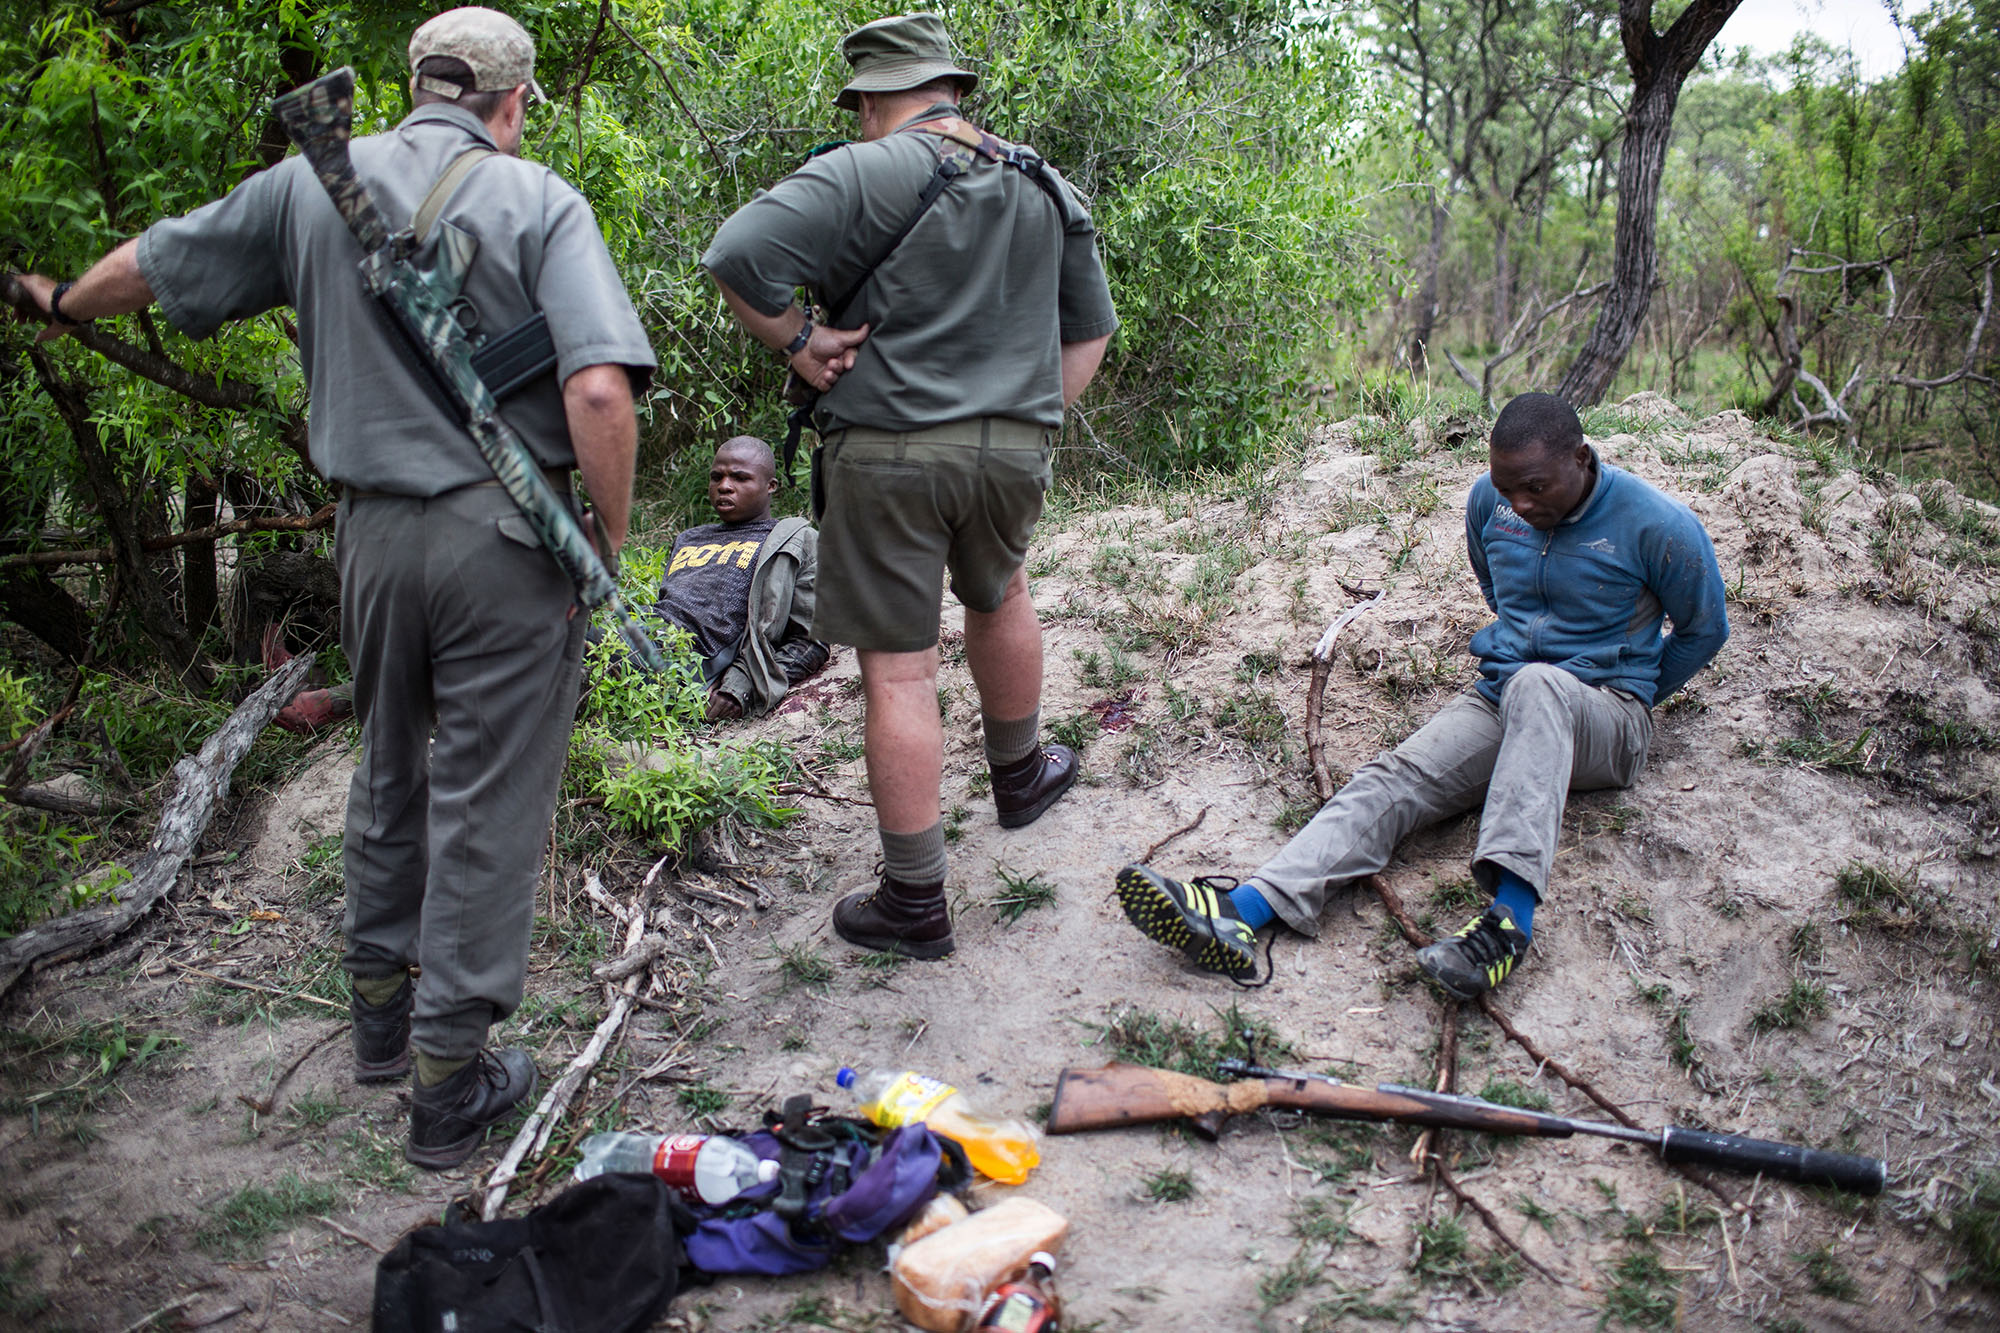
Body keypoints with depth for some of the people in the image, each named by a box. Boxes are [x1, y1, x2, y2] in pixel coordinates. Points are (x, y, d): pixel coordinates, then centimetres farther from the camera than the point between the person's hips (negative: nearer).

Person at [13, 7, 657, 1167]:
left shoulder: (317, 184, 6)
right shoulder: (538, 201, -8)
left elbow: (157, 263, 19)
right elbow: (599, 391, -21)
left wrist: (64, 306, 40)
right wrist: (611, 548, -9)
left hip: (373, 530, 5)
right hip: (503, 536, -4)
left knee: (392, 776, 23)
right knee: (485, 805, 3)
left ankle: (382, 1010, 37)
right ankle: (451, 1081, 11)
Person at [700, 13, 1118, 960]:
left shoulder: (865, 175, -8)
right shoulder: (1048, 191, 13)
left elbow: (737, 256, -19)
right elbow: (1090, 328, 19)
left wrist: (795, 340, -6)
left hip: (889, 453, -5)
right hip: (1013, 449, 6)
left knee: (898, 671, 0)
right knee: (997, 596, 31)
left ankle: (914, 901, 6)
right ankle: (1019, 773, 50)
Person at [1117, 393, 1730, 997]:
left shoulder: (1656, 525, -11)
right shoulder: (1490, 500, 4)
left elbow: (1706, 630, 5)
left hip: (1606, 714, -4)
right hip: (1497, 700, 5)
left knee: (1538, 684, -41)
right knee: (1396, 777, -25)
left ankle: (1512, 915, -55)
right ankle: (1242, 912, -47)